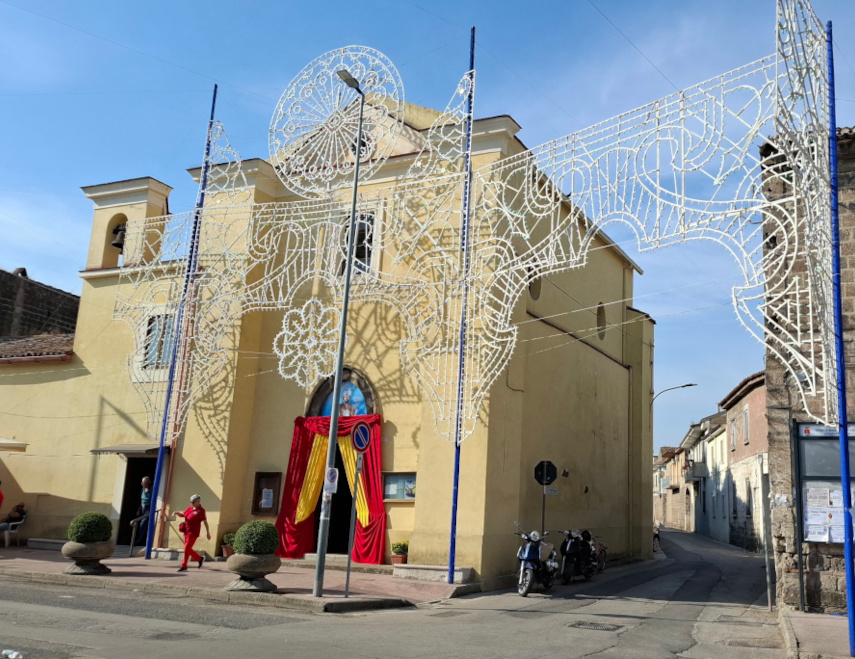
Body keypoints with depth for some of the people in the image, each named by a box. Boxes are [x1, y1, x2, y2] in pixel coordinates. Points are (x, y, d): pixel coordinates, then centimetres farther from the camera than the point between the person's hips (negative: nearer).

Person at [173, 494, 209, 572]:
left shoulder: (201, 511, -9)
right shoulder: (190, 508, 10)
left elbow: (205, 522, -7)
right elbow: (183, 515, 18)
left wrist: (208, 533, -6)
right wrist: (177, 513, -5)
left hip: (193, 533, -8)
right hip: (187, 532, 8)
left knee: (187, 548, -8)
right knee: (188, 549, 14)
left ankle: (183, 566, -1)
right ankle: (200, 559, 30)